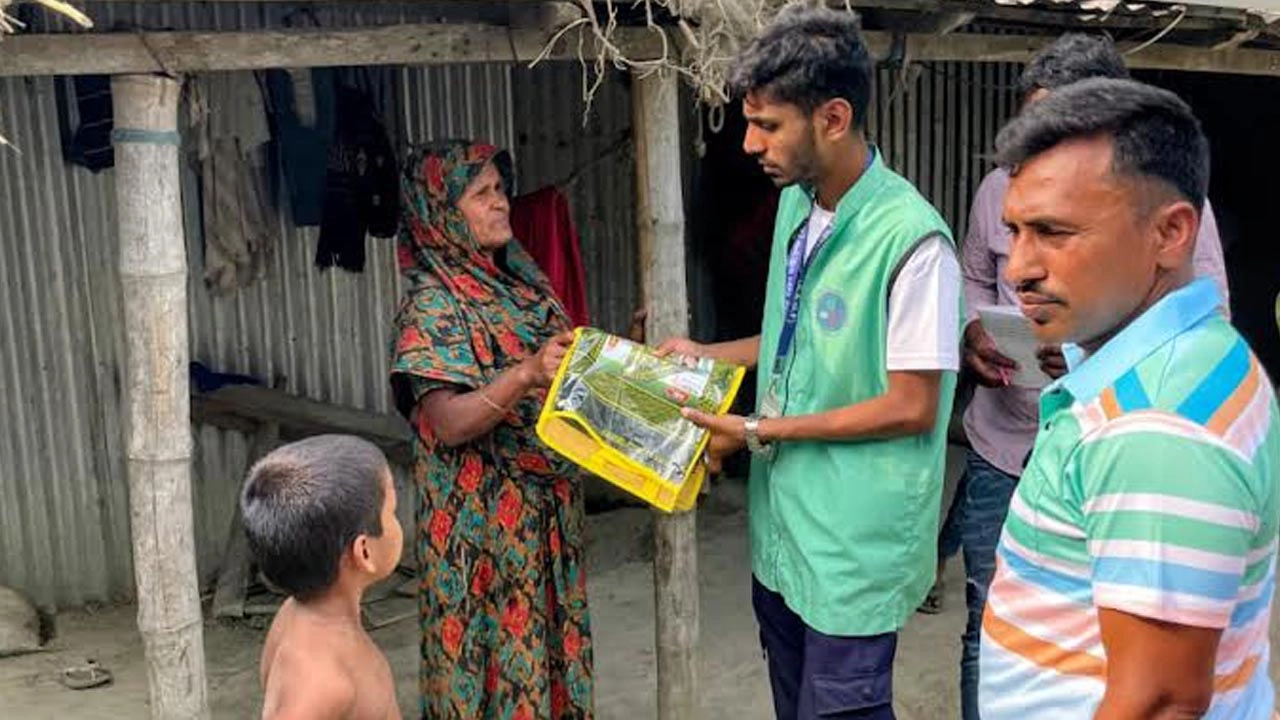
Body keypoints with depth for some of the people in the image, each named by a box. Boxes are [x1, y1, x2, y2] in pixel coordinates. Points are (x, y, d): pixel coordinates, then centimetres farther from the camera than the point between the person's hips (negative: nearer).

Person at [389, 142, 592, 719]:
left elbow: (564, 370, 17)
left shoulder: (518, 280, 8)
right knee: (496, 646, 3)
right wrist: (527, 374, -34)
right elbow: (448, 423, -23)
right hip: (483, 519, -7)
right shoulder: (433, 304, -14)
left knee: (549, 635, 16)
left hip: (546, 508, 7)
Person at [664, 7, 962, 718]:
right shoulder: (796, 206, 4)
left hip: (855, 545, -8)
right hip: (781, 525, 8)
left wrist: (760, 432, -15)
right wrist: (705, 356, 7)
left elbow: (911, 409, -19)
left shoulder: (911, 238, -22)